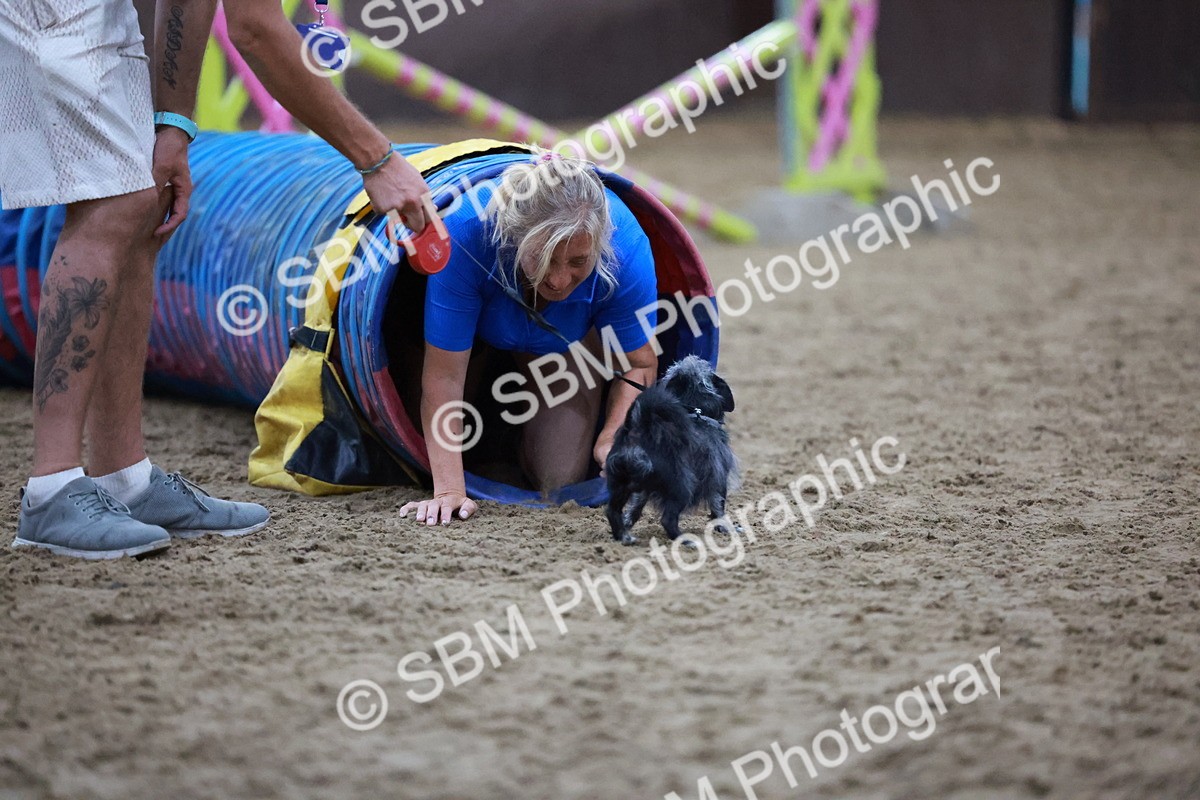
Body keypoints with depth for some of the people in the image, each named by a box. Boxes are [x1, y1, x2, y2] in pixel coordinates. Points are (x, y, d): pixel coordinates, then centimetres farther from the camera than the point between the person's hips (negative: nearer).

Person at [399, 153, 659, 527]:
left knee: (557, 480, -7)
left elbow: (638, 365, -21)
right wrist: (449, 489, -44)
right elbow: (444, 375, -40)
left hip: (573, 338, 1)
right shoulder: (465, 239, -45)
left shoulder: (626, 249, -39)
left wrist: (612, 441, -37)